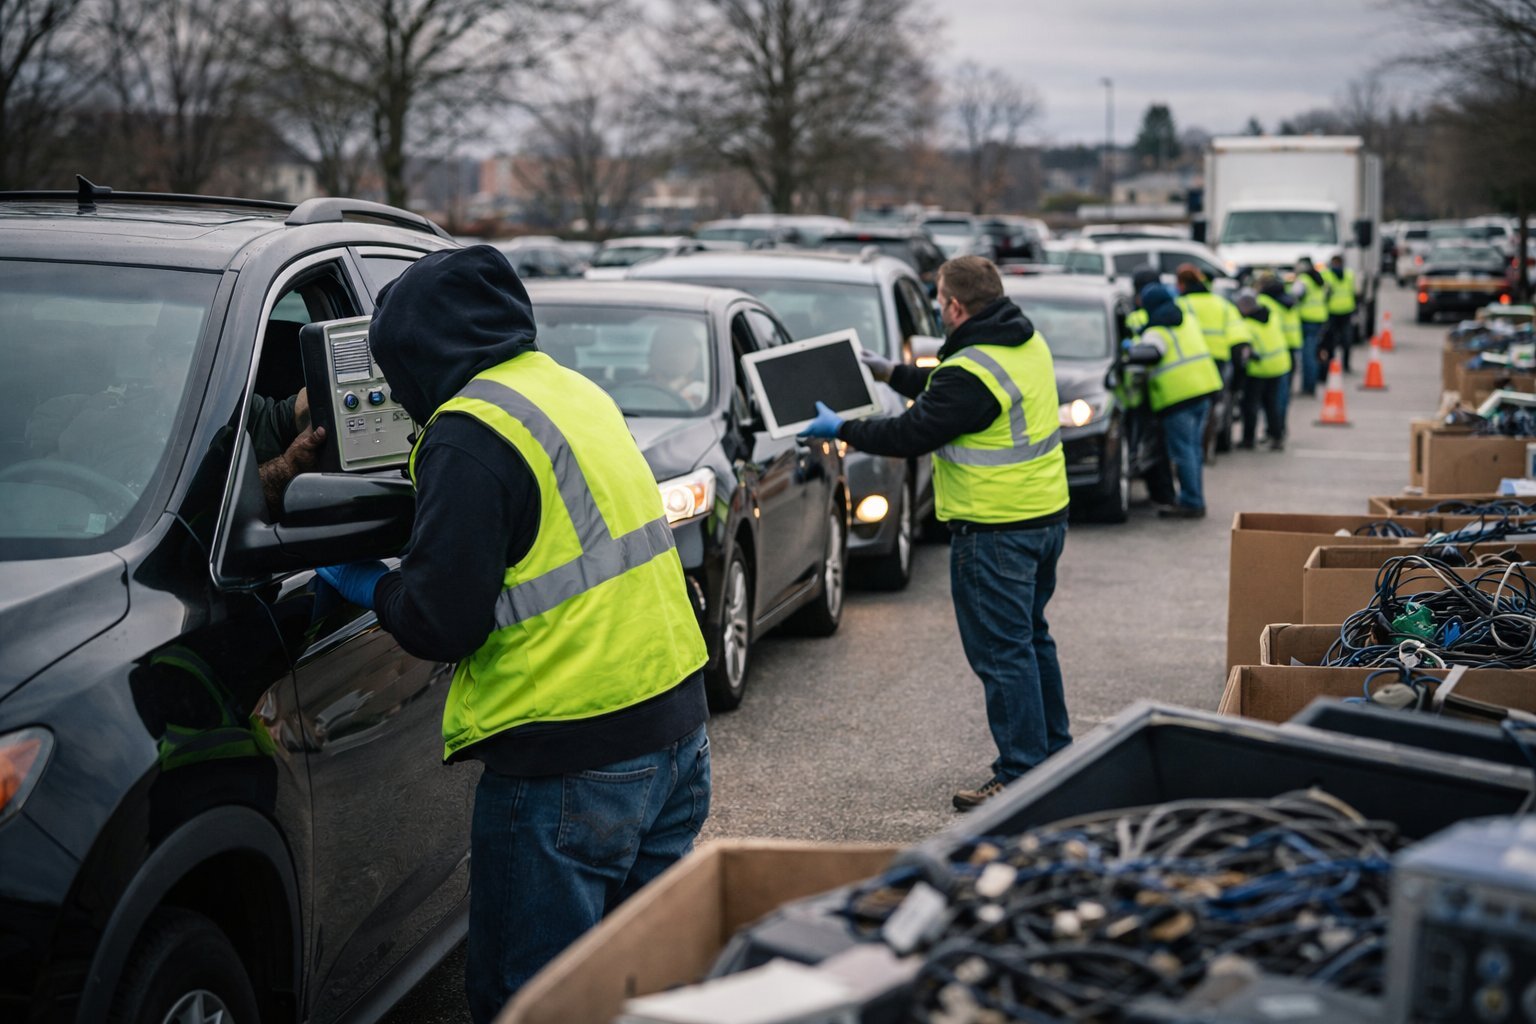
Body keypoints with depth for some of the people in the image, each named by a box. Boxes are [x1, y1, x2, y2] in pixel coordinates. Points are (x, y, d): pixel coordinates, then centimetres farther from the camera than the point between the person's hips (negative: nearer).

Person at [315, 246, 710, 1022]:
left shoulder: (471, 433, -14)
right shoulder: (580, 392, 13)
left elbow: (440, 623, -15)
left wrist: (368, 585, 4)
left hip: (572, 762, -9)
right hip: (674, 725, 9)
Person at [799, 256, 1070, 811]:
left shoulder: (971, 373, -23)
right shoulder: (1028, 343, 7)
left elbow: (910, 434, -17)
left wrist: (840, 429, -4)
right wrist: (894, 373, 26)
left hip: (996, 532, -10)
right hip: (1047, 515, 10)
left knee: (1001, 652, -2)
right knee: (1031, 638, 21)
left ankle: (1021, 776, 4)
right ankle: (1055, 753, 32)